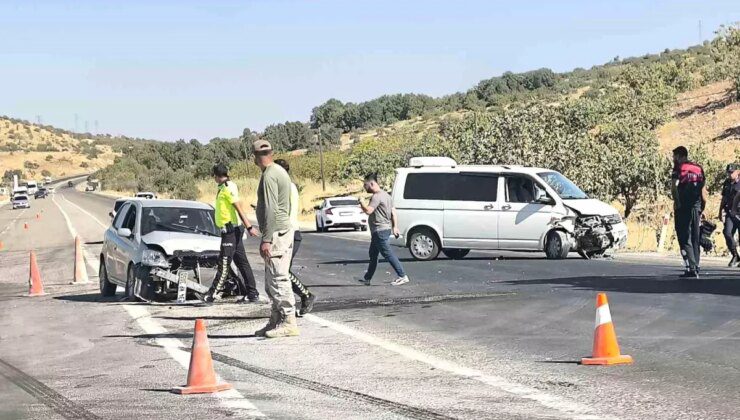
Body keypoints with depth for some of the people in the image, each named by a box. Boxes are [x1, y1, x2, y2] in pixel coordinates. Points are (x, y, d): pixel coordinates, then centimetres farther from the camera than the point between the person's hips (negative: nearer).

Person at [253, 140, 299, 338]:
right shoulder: (280, 172, 16)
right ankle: (276, 320, 18)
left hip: (276, 232, -10)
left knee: (278, 279, -10)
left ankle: (288, 322, -11)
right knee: (273, 281, 14)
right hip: (285, 229, 10)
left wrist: (266, 239, -21)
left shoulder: (269, 176, -14)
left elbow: (271, 210, -20)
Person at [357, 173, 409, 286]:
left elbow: (368, 211, -28)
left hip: (380, 230, -11)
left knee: (388, 254, -10)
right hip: (385, 229, 11)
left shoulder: (377, 196, -17)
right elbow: (393, 212, 15)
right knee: (372, 254, 18)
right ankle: (367, 279, 26)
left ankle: (403, 276, -12)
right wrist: (395, 226, 13)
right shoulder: (386, 195, 16)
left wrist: (361, 203, -11)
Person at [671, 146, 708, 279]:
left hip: (683, 208, -5)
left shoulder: (679, 167, -1)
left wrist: (676, 202, -9)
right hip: (696, 207, 5)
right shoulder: (699, 169, 15)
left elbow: (674, 186, -17)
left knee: (685, 239, -4)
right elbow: (703, 193, 14)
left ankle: (692, 269, -13)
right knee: (695, 239, 14)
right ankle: (696, 267, 15)